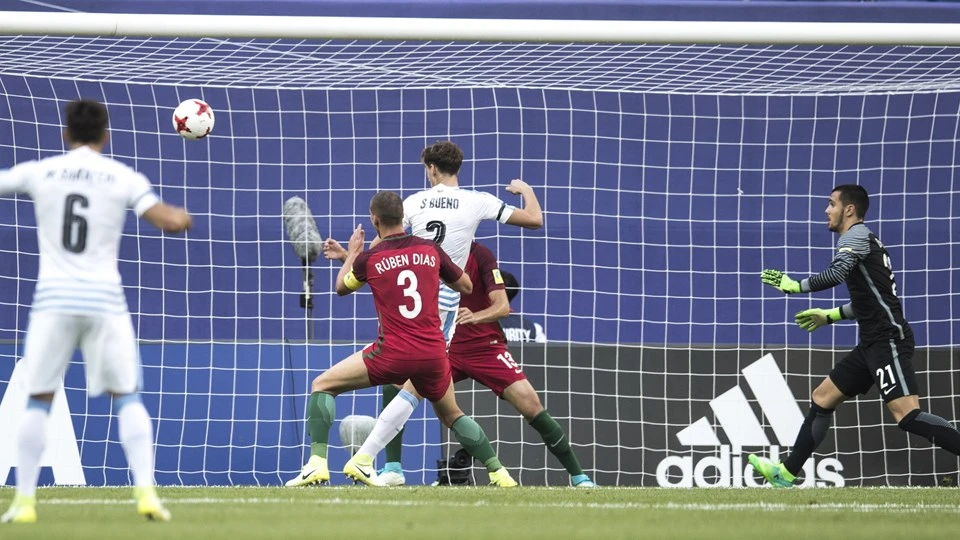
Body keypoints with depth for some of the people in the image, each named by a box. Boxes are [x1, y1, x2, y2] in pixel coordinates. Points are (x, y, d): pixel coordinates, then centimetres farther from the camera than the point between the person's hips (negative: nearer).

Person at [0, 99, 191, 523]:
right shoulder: (124, 178, 2)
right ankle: (145, 492, -3)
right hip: (104, 299, 0)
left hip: (53, 298, 0)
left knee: (38, 400, 9)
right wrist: (182, 216, 18)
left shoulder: (39, 172, 4)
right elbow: (168, 221, -5)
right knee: (127, 397, 8)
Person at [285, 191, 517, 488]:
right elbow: (466, 286, 19)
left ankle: (317, 463, -7)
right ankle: (498, 472, 23)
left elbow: (341, 288, 20)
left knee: (322, 385, 7)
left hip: (392, 354, -4)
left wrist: (352, 252, 35)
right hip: (434, 353, 4)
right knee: (451, 414, 28)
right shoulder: (431, 250, 4)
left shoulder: (369, 258, -2)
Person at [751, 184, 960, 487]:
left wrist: (795, 286, -13)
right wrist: (831, 316, 33)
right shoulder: (862, 240, 23)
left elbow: (836, 274, -25)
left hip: (888, 340, -10)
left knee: (907, 415, -22)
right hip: (873, 343, 10)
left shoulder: (856, 235, -6)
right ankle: (787, 473, 20)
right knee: (822, 399, 14)